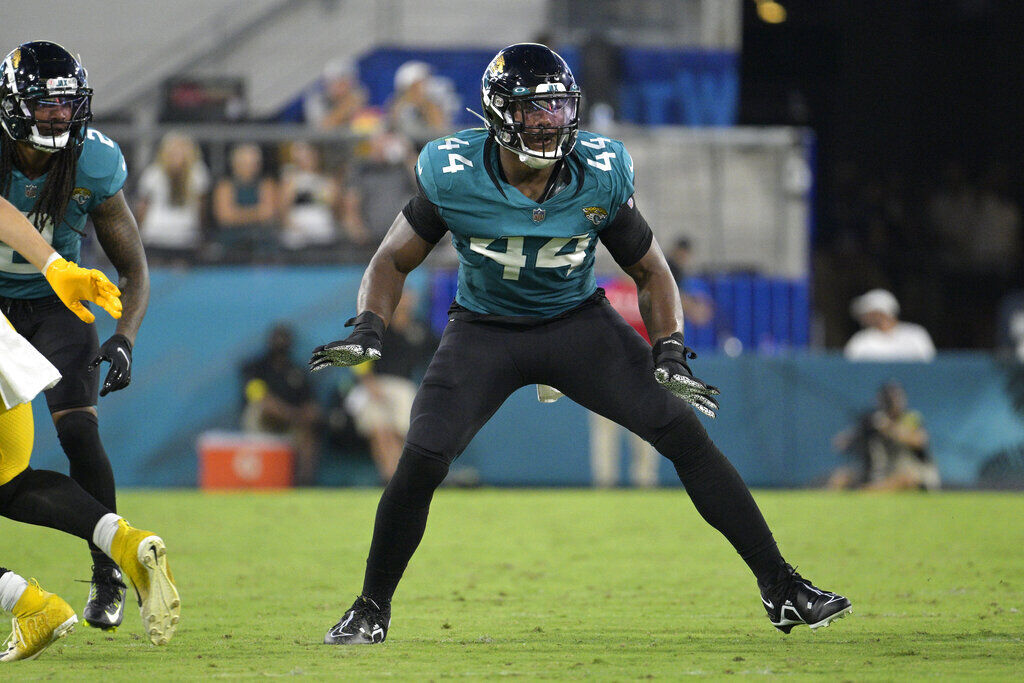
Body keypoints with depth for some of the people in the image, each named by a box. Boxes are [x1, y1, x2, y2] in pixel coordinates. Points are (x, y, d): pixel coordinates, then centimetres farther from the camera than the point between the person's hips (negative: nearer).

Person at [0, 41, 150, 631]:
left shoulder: (93, 167, -17)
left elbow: (135, 271, -6)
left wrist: (124, 340, -21)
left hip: (55, 302, 0)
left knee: (78, 430, -18)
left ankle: (108, 575, -6)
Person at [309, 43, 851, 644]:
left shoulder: (601, 177, -16)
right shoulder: (455, 177, -19)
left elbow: (650, 271, -1)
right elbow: (393, 262, -5)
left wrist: (670, 352, -15)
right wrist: (369, 331, -23)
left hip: (579, 322, 1)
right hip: (485, 332, -1)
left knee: (685, 434, -12)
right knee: (421, 462, -18)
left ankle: (780, 586, -5)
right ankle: (371, 609, 5)